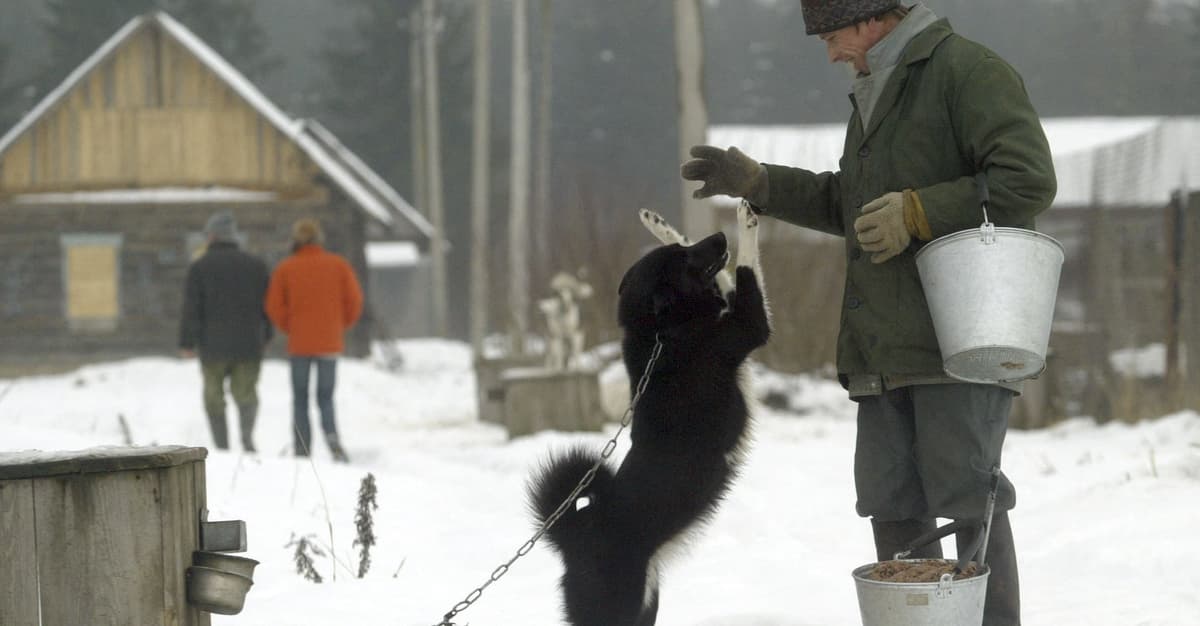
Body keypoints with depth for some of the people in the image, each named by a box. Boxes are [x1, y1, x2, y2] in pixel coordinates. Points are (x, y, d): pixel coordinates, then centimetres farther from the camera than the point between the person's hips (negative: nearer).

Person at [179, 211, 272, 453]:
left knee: (214, 397, 12)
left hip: (213, 345, -2)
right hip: (249, 344, 2)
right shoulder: (256, 265, 5)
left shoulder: (200, 267, -5)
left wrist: (187, 343, -2)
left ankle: (222, 447, 8)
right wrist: (265, 337, 19)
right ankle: (247, 433, -18)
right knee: (246, 393, 9)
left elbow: (191, 308, -7)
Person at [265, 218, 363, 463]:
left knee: (300, 399, 10)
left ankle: (302, 451, 4)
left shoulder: (285, 268, -3)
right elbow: (354, 300, -1)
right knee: (325, 397, 8)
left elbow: (274, 307, -4)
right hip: (330, 342, 1)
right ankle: (332, 436, -18)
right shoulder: (338, 265, 0)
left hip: (299, 343, -1)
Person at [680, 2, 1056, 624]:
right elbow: (847, 205, 34)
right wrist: (755, 182, 24)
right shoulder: (874, 94, 23)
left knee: (965, 492, -10)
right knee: (893, 502, 7)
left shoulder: (967, 70, -7)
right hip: (887, 349, 9)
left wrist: (918, 213, -17)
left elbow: (1029, 180, -17)